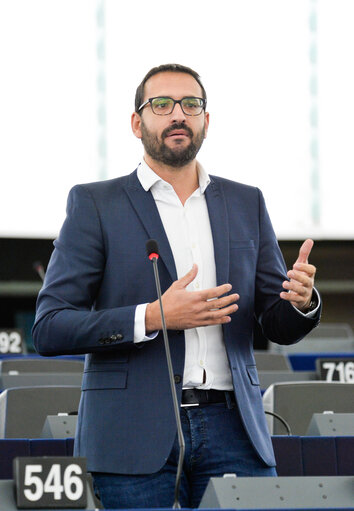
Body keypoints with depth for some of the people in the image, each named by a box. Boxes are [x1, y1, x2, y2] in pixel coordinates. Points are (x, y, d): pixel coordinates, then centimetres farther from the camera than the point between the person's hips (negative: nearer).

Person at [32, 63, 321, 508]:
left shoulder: (246, 204, 17)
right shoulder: (94, 204, 5)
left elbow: (278, 327, 17)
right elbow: (49, 329, -3)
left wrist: (301, 301, -8)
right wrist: (153, 318, -16)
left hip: (231, 429, 3)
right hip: (134, 436, -3)